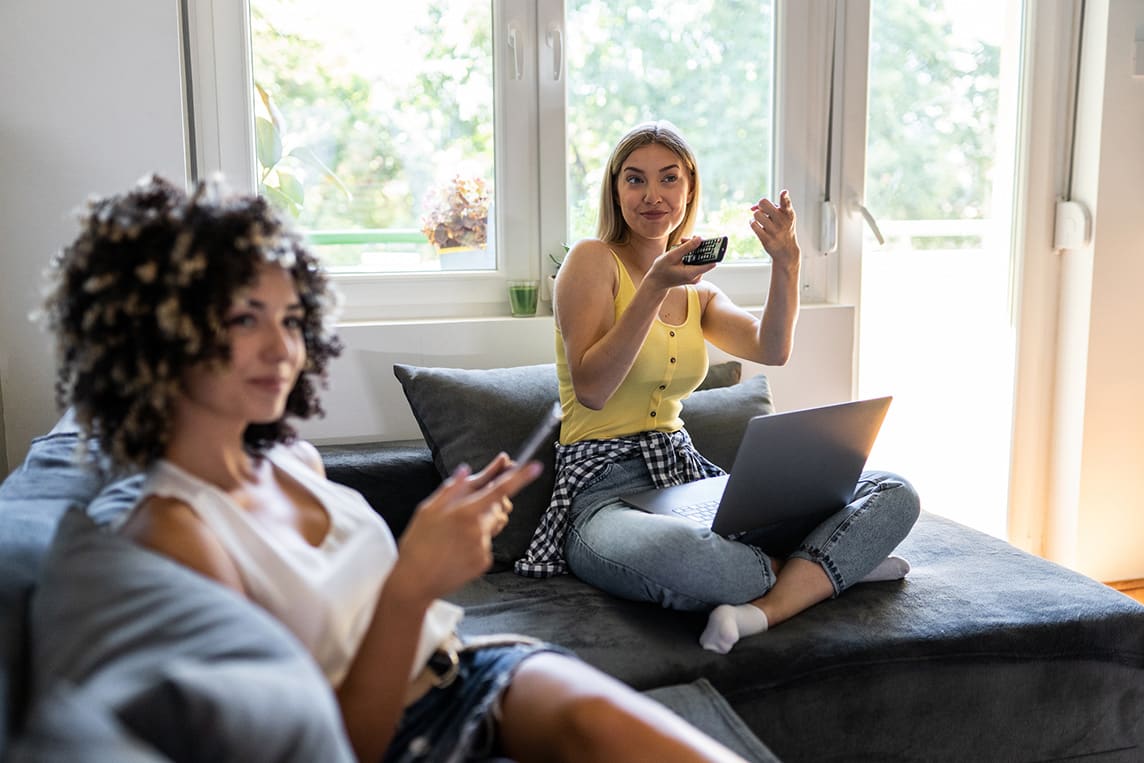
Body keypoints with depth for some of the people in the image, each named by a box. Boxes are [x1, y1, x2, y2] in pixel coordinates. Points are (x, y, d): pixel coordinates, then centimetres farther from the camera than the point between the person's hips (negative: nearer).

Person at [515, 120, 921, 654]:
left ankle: (761, 610, -28)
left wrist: (786, 262, -14)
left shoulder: (696, 291, 18)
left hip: (688, 474, 7)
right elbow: (590, 389, -14)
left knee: (893, 495, -8)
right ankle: (819, 570, -13)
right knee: (667, 552, -44)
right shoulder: (593, 260, -1)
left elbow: (771, 350, 0)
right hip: (605, 486, -6)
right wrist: (655, 286, -19)